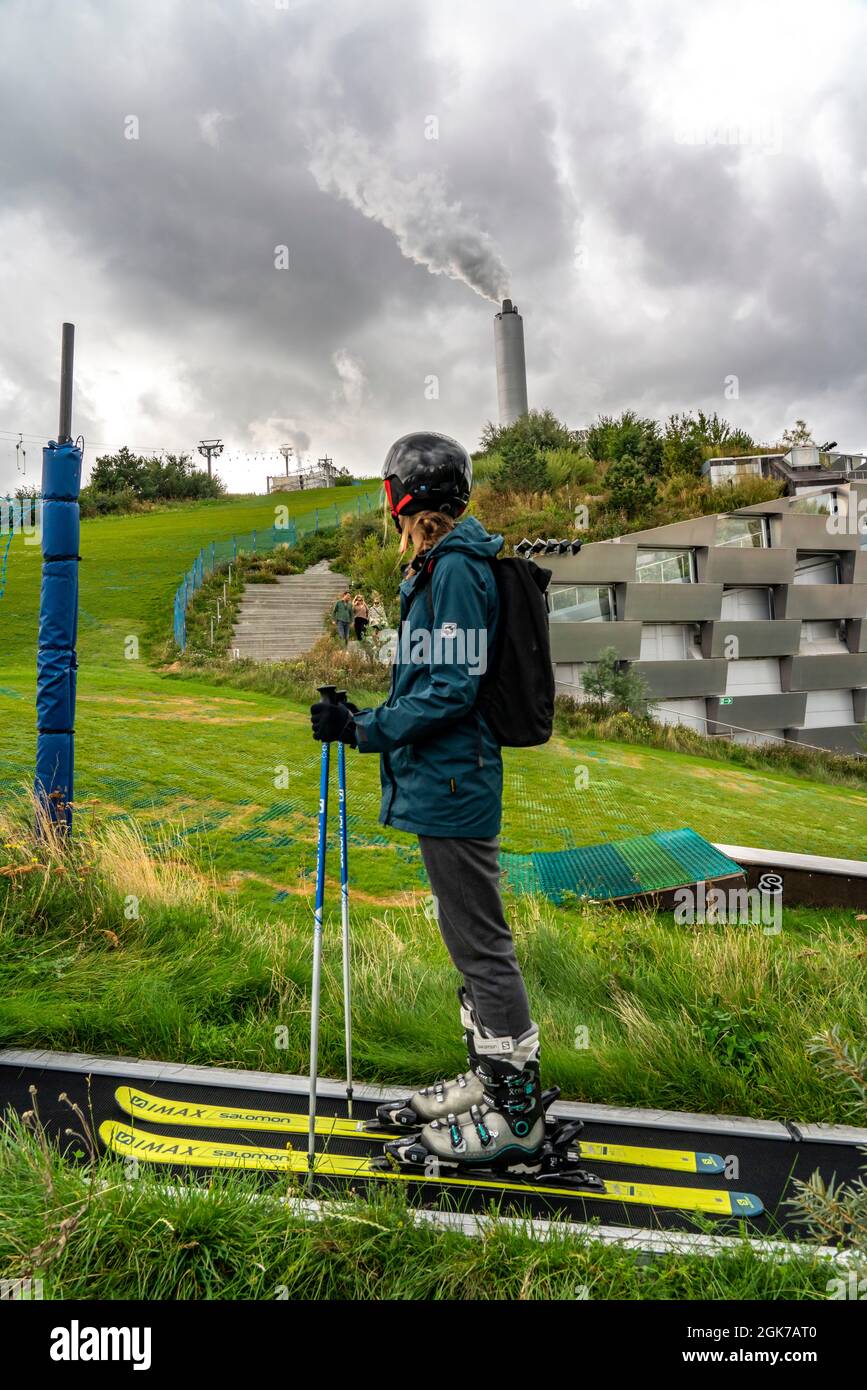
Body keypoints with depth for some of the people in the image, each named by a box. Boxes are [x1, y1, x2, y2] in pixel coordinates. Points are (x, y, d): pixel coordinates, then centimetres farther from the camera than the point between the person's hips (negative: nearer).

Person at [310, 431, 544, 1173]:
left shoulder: (455, 567, -16)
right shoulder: (440, 565, 16)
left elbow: (452, 689, -22)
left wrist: (365, 728, -17)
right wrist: (367, 722, 18)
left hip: (451, 785, -11)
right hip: (445, 783, 11)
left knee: (482, 945, -2)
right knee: (473, 943, 18)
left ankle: (516, 1115, 11)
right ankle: (490, 1080, 33)